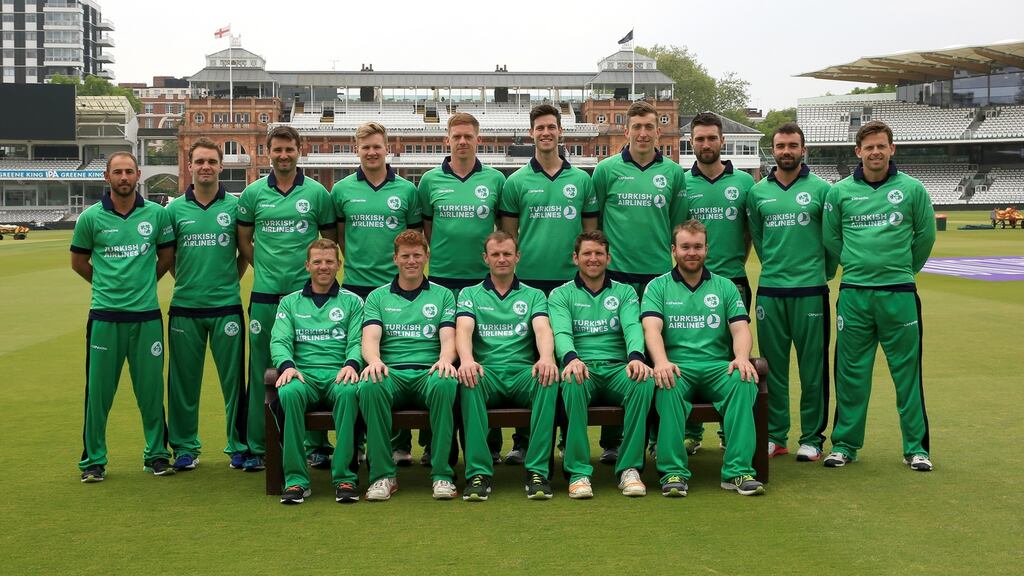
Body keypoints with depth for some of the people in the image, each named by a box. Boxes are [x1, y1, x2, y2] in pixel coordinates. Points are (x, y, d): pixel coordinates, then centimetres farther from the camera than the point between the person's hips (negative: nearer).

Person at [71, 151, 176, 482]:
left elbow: (166, 256, 15)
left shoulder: (157, 214, 2)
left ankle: (156, 453, 19)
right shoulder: (91, 217, 0)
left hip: (147, 316, 1)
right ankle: (93, 460, 14)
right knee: (98, 390, 3)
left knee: (151, 389, 6)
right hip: (104, 316, -1)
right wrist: (109, 284, 12)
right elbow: (78, 262, 12)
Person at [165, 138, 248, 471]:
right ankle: (185, 447, 17)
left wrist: (229, 281, 4)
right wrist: (187, 282, 6)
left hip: (226, 306, -1)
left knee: (233, 379, 2)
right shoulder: (175, 209, 6)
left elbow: (246, 253, 10)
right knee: (184, 380, 6)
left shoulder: (235, 206, 3)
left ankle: (239, 445, 13)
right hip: (185, 307, 1)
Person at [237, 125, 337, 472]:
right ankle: (256, 447, 12)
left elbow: (331, 238, 11)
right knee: (261, 371, 4)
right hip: (265, 296, 1)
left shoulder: (317, 193, 4)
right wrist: (265, 267, 5)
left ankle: (318, 445, 11)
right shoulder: (253, 193, 6)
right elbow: (243, 240, 14)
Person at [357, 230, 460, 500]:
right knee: (369, 385, -35)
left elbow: (448, 337, 5)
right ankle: (383, 475, -26)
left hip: (429, 373, 0)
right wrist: (374, 360, -22)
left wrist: (445, 359, -20)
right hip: (391, 374, 0)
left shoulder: (443, 295, 18)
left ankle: (442, 473, -28)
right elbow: (370, 337, 2)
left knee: (444, 384, -37)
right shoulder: (377, 297, 18)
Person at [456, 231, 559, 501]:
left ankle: (537, 471, -30)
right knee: (469, 379, -36)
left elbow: (542, 329, -1)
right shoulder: (470, 294, 17)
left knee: (549, 379, -33)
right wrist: (466, 359, -27)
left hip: (523, 373, 1)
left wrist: (546, 358, -26)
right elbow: (463, 329, -2)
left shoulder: (534, 295, 18)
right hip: (486, 373, 0)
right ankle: (478, 472, -34)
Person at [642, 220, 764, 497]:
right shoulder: (658, 287, 12)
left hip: (717, 367, 2)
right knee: (667, 386, -36)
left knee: (743, 380, -31)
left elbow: (741, 328, 7)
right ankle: (673, 471, -33)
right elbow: (652, 328, -5)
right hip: (677, 367, -2)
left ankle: (738, 470, -31)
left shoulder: (725, 287, 18)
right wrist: (661, 361, -26)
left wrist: (742, 357, -17)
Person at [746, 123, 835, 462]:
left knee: (812, 367, 1)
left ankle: (812, 438, 10)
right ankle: (775, 436, 16)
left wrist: (823, 272, 7)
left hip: (811, 290, -2)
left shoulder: (820, 189, 0)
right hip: (769, 290, 3)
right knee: (773, 366, 7)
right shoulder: (758, 192, 8)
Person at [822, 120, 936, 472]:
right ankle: (845, 443, 16)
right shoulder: (840, 192, 2)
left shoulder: (912, 189, 1)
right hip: (854, 294, 1)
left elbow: (925, 235, 10)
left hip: (899, 294, -1)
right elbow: (831, 238, 13)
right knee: (851, 371, 6)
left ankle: (916, 447, 14)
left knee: (907, 371, 4)